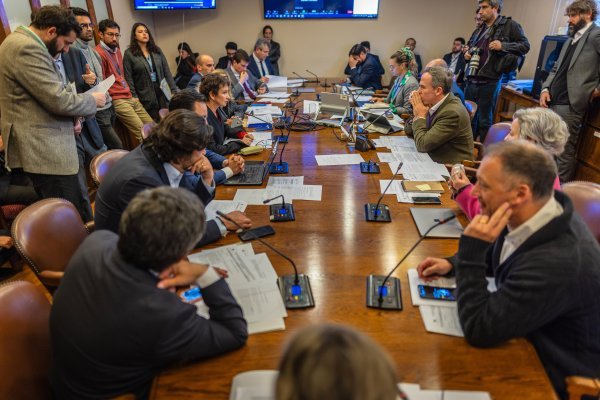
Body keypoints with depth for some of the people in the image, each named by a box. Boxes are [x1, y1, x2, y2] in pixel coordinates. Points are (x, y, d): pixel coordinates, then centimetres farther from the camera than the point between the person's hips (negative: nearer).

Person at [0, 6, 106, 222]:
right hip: (46, 151, -11)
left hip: (42, 147, 11)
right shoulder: (27, 48, -17)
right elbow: (59, 99, -21)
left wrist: (70, 116, 11)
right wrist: (93, 100, -4)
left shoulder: (22, 43, 19)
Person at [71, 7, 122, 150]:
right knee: (117, 148, -8)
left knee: (107, 149, 12)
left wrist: (108, 99, 18)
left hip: (108, 106, 8)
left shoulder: (93, 50, 14)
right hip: (96, 111, -8)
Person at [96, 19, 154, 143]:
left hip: (130, 98, 9)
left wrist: (131, 94, 16)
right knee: (143, 133, -15)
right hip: (117, 101, -9)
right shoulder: (99, 53, -13)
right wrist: (110, 100, -11)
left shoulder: (117, 50, 16)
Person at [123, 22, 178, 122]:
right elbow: (128, 79, -4)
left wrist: (174, 91, 5)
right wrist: (134, 98, -10)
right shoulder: (129, 54, -1)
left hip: (163, 93, 3)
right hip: (146, 97, -3)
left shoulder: (157, 50, 11)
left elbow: (167, 72, 11)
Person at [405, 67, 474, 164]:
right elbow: (409, 131, 8)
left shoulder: (452, 113, -22)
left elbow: (422, 145, -22)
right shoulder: (432, 103, 0)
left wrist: (420, 116, -13)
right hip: (433, 160, 7)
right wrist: (416, 113, -8)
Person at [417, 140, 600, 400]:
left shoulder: (558, 262, -36)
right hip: (529, 342, 7)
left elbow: (478, 331, -28)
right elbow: (496, 257, 12)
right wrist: (453, 264, -4)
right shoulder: (535, 218, -11)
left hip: (553, 378, -7)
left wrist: (471, 250, -30)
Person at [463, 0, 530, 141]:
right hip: (471, 80, 7)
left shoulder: (509, 25, -1)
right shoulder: (479, 29, 18)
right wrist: (467, 53, 10)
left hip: (489, 81, -6)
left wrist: (503, 46, -16)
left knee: (484, 120, 0)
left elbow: (525, 46, -2)